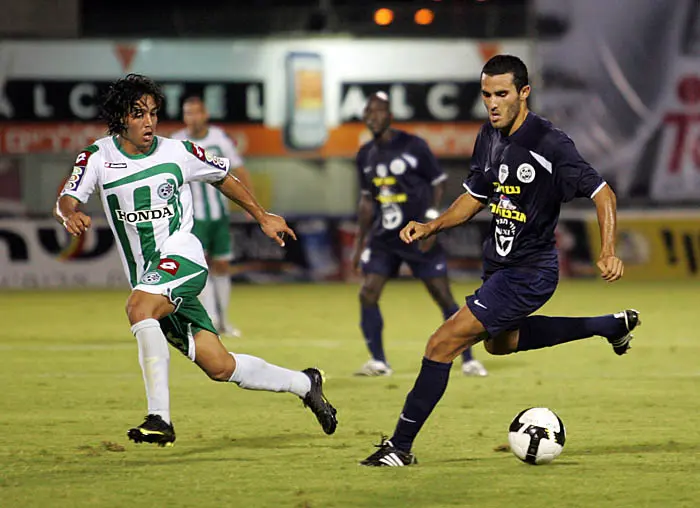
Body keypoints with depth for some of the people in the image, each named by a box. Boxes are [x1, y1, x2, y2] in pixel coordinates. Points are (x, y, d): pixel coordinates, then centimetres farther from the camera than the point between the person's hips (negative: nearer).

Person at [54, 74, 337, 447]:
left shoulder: (177, 153, 0)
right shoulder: (98, 157, 2)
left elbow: (223, 176, 17)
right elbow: (65, 201, -9)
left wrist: (263, 217, 24)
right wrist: (70, 214, -33)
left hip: (182, 257, -3)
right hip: (146, 275, 3)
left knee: (138, 307, -34)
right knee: (219, 367, 3)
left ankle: (159, 417, -35)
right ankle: (304, 384, 26)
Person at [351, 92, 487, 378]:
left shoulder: (412, 146, -10)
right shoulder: (365, 155, 6)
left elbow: (439, 183, -4)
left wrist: (432, 219, -15)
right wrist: (361, 241, 17)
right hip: (383, 237, 5)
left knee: (443, 296, -3)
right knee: (367, 294, -8)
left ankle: (468, 360, 7)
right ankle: (378, 362, 4)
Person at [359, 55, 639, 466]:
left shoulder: (550, 143, -23)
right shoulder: (490, 137, 0)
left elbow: (602, 193, -18)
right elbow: (476, 196, 14)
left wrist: (609, 254, -28)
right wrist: (431, 227, 1)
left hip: (530, 272, -10)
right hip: (500, 261, 10)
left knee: (444, 343, -14)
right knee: (500, 342, 34)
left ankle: (401, 445, -4)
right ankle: (611, 326, 43)